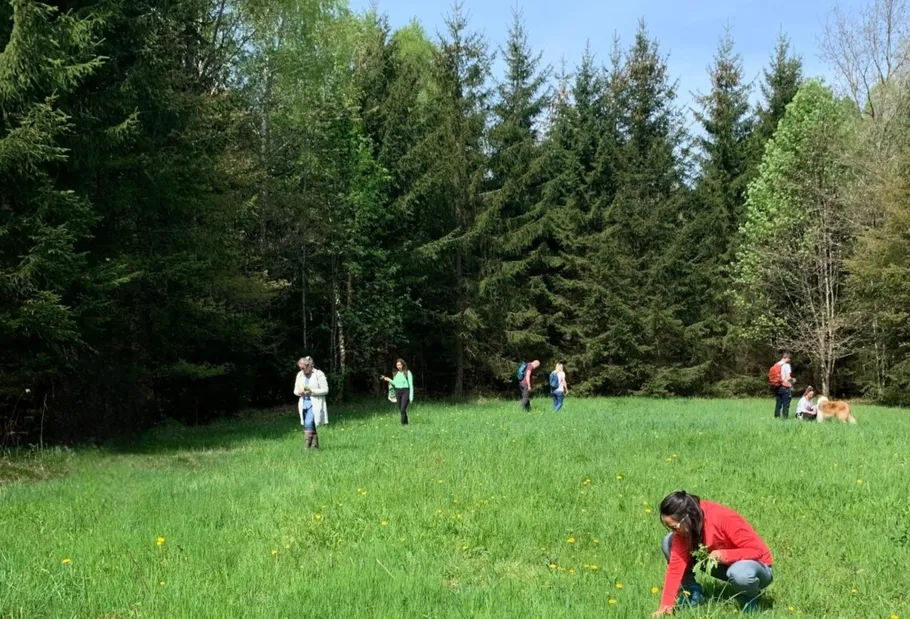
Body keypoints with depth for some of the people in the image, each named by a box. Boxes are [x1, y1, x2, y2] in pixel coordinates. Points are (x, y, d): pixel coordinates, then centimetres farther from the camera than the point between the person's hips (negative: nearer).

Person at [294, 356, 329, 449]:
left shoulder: (319, 374, -7)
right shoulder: (300, 375, 11)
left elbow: (325, 390, -9)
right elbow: (295, 390, 17)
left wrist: (311, 391, -19)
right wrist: (299, 392, -8)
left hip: (315, 404, -6)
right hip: (304, 404, 6)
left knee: (308, 424, -20)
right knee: (311, 426, 7)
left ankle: (308, 446, -18)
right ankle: (315, 446, 15)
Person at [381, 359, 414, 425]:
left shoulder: (408, 372, -7)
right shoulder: (396, 373, 9)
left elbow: (411, 385, -6)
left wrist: (411, 396, -11)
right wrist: (389, 380, 4)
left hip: (405, 392, -6)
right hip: (397, 392, 6)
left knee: (402, 409, -17)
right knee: (401, 410, 9)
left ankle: (403, 424, -13)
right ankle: (406, 423, 21)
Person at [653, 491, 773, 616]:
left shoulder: (724, 519, -33)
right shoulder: (684, 526, -16)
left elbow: (758, 550, -27)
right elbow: (677, 563, -18)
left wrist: (724, 555, -40)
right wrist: (666, 604, -24)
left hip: (754, 564, -5)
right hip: (723, 564, 5)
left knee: (740, 574, -44)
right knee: (669, 542, -11)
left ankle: (749, 599, -8)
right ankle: (692, 594, 0)